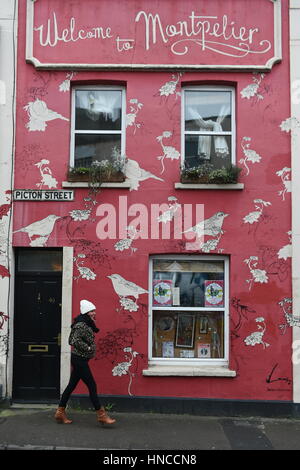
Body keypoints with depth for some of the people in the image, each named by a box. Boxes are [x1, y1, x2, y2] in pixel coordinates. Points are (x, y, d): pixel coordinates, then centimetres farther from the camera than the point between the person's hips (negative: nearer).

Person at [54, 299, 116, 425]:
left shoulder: (87, 325, 13)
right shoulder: (81, 325, -17)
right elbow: (75, 341, -27)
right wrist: (88, 348, -18)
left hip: (80, 360, 10)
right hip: (79, 359, -10)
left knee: (71, 385, 14)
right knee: (92, 386, -6)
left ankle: (60, 412, 22)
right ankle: (101, 415, 0)